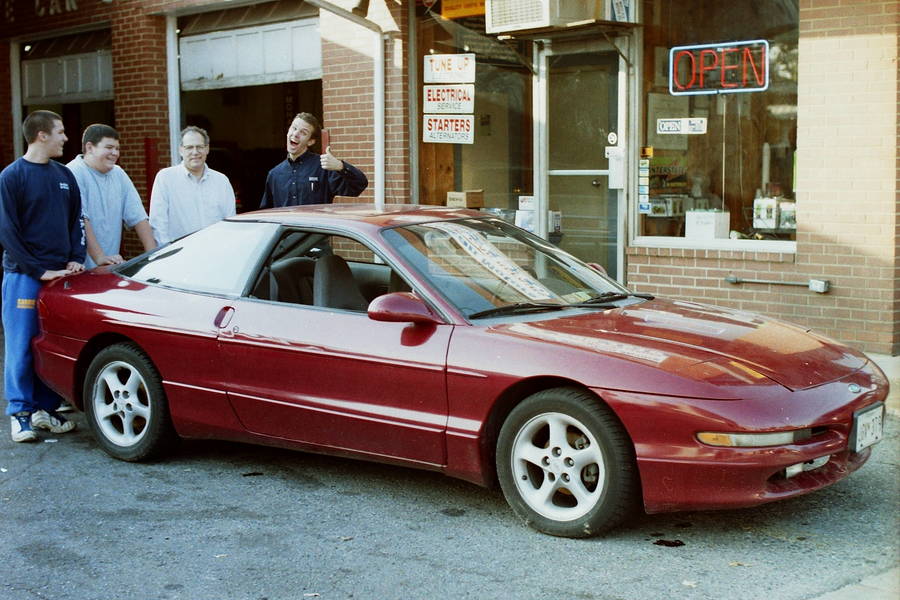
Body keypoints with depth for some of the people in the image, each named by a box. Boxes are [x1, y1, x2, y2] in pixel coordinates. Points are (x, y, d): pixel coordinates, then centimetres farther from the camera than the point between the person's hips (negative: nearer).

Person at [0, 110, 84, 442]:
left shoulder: (64, 175, 11)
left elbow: (76, 221, 17)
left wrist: (75, 260, 2)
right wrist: (40, 270, -12)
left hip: (60, 274, 5)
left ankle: (46, 408, 16)